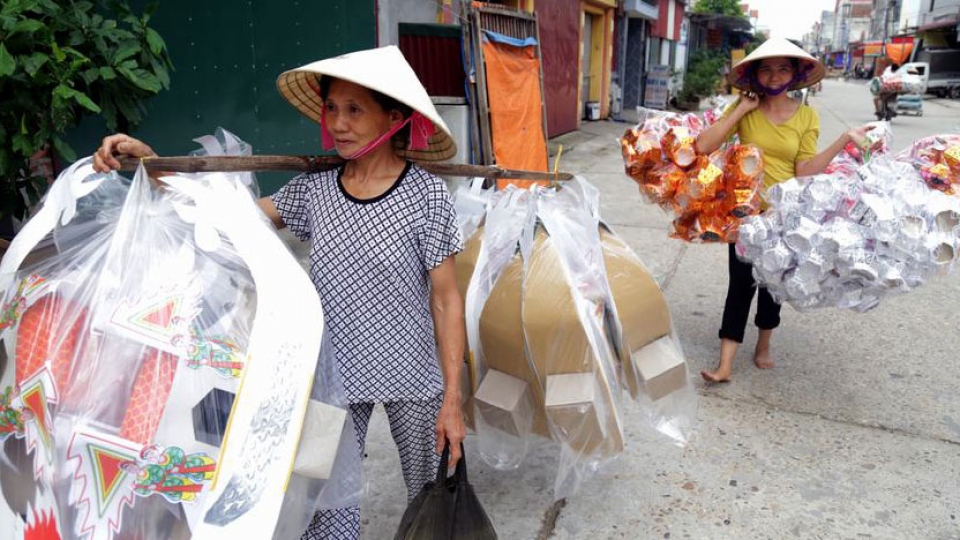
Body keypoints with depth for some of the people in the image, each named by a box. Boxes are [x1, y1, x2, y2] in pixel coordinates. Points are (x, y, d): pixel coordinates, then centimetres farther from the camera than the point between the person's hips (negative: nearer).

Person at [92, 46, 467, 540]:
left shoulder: (425, 195, -14)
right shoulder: (314, 188, -3)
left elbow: (446, 300, -10)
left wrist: (452, 398, -9)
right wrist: (150, 161, -13)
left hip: (411, 378, -2)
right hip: (335, 375, 3)